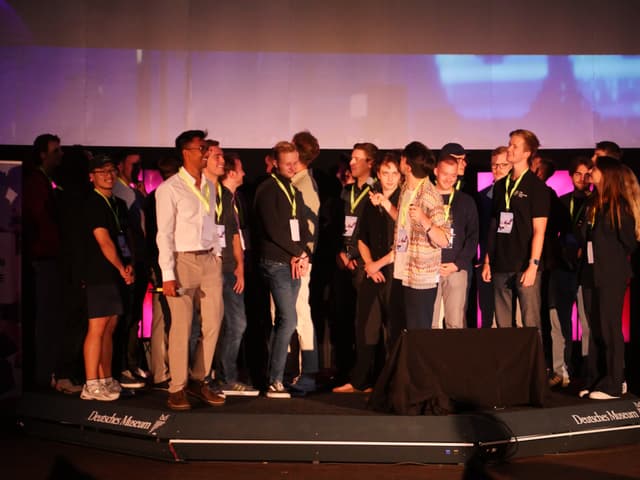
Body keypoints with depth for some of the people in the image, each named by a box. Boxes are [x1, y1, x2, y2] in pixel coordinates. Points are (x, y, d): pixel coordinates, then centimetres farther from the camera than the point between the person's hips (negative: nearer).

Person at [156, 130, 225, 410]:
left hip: (210, 261, 6)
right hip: (183, 261, -6)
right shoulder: (169, 188, -5)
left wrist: (217, 255, 9)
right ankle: (178, 388, 8)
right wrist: (167, 275, -12)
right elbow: (164, 234, -8)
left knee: (213, 323, 5)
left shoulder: (209, 186, 14)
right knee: (181, 326, -4)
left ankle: (198, 380, 19)